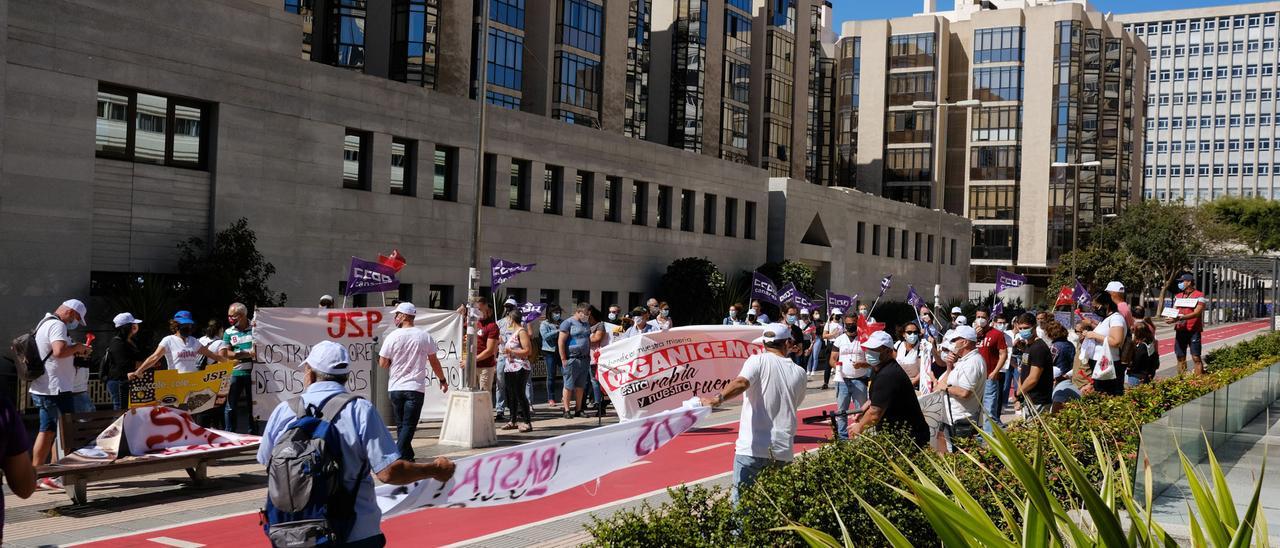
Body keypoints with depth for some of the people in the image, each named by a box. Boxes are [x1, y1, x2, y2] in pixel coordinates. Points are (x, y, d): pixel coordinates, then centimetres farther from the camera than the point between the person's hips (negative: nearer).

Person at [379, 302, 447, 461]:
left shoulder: (393, 336, -5)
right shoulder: (424, 336, -1)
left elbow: (382, 363, -2)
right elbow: (434, 361, 7)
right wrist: (443, 380, 19)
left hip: (395, 388, 1)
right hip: (416, 388, -1)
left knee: (401, 424, 14)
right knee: (409, 425, -3)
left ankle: (407, 456, 20)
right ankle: (398, 458, -16)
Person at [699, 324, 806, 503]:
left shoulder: (758, 361, -4)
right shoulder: (799, 373, 9)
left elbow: (741, 382, -24)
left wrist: (717, 398, -32)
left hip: (752, 448, -4)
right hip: (783, 451, 4)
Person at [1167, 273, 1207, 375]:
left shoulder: (1199, 296, -3)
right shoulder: (1178, 296, 15)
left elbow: (1196, 313, -14)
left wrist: (1180, 318, -27)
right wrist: (1171, 318, -11)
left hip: (1193, 331, -5)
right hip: (1180, 330, 5)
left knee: (1196, 357, -6)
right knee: (1180, 357, 6)